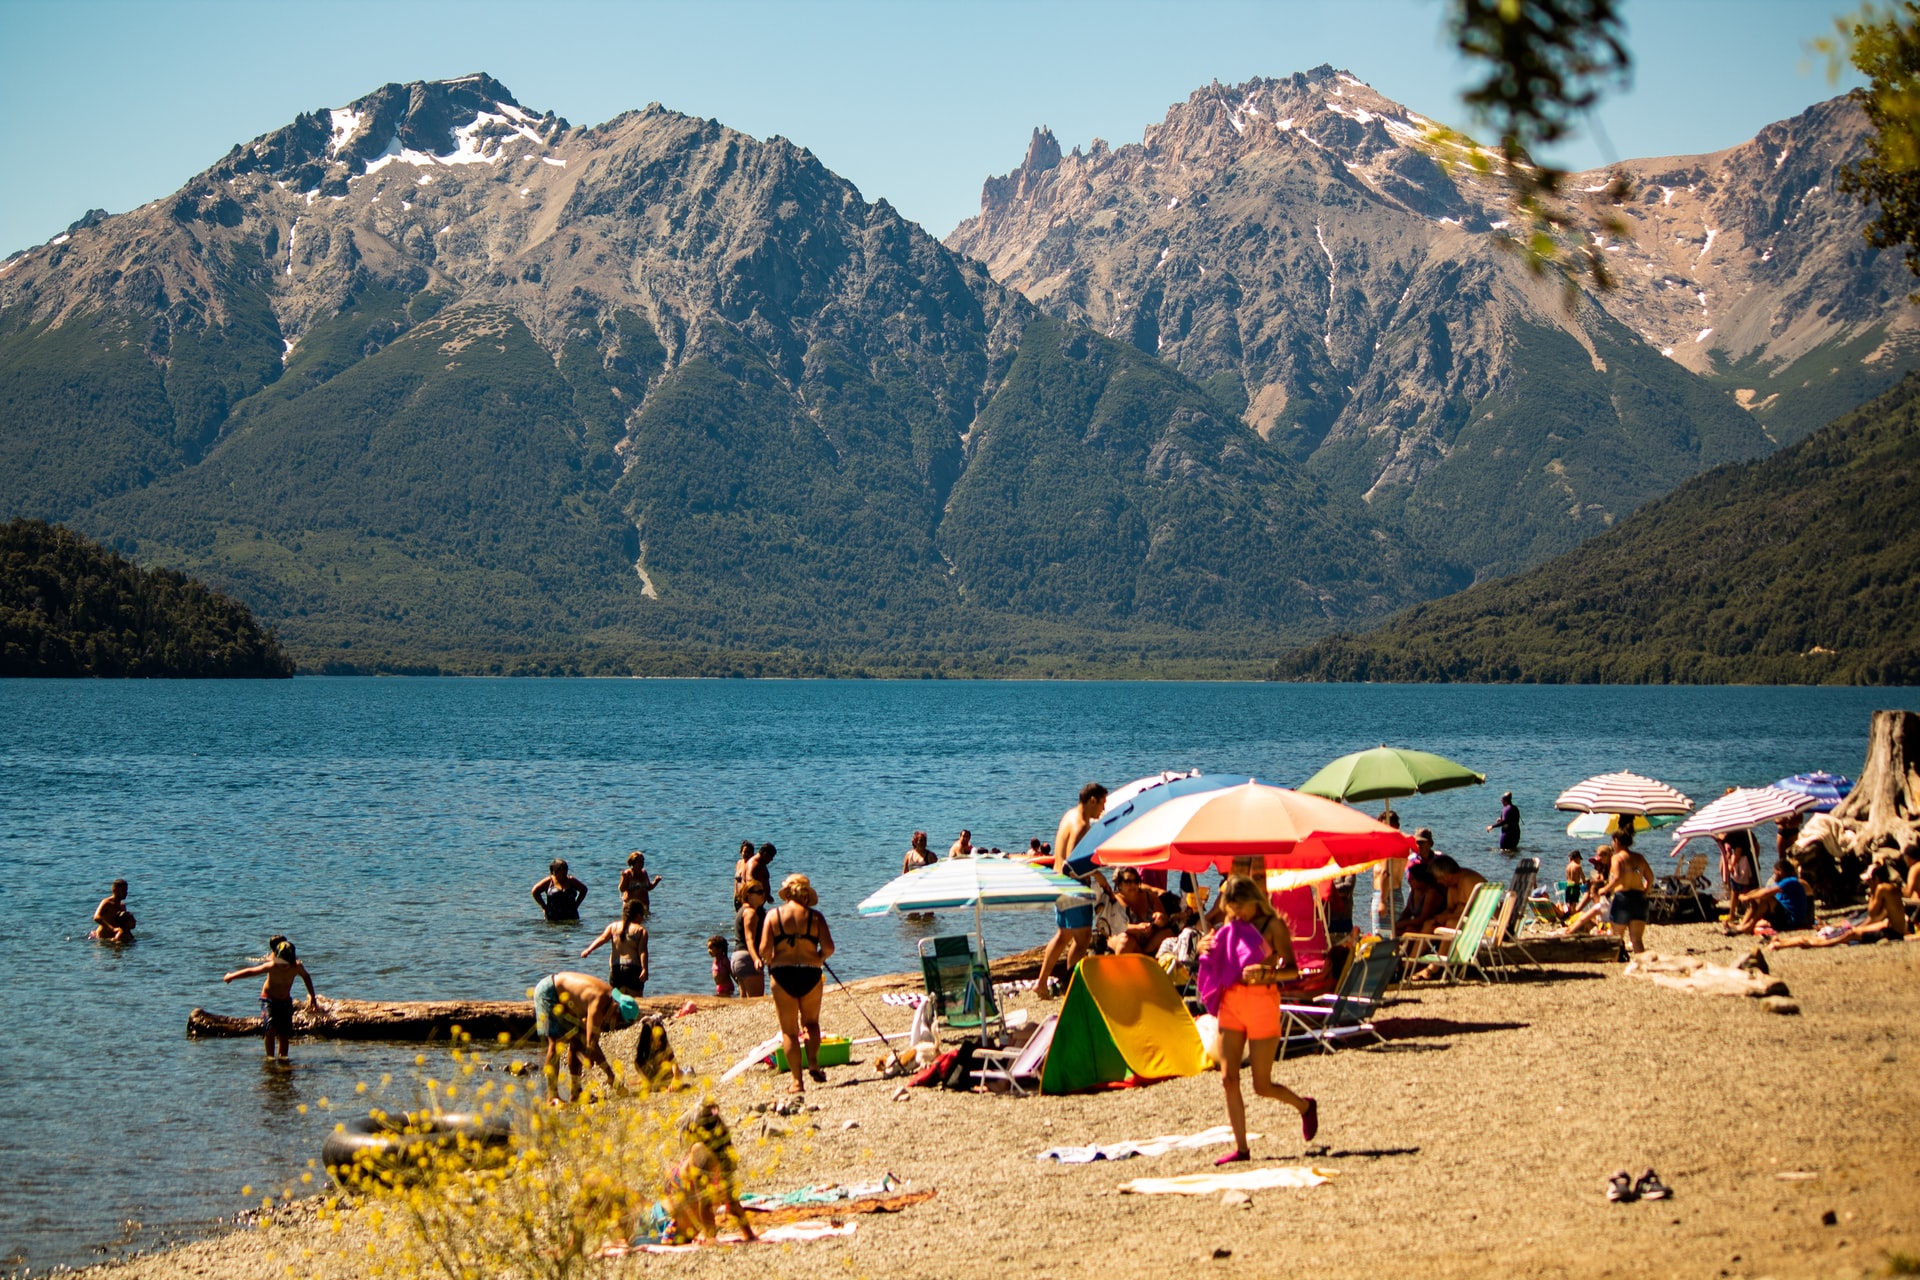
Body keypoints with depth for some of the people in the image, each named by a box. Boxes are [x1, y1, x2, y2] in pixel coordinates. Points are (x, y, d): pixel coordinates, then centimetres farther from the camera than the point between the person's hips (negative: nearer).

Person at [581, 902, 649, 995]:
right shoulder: (641, 930, 0)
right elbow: (642, 951, -10)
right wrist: (644, 969, -16)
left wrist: (589, 950, -15)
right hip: (633, 968, -4)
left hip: (615, 968, 4)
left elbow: (602, 938, -5)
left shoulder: (613, 926, 11)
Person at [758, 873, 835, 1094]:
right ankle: (813, 1062, -4)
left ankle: (797, 1081, 3)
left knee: (789, 1030, 7)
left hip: (782, 974, 0)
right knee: (810, 1022, 20)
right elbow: (828, 948, -8)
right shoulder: (814, 916, -1)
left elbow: (764, 949, -8)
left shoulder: (773, 915, 0)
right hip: (810, 974, 0)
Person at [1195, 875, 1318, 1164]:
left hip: (1261, 1001, -6)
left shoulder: (1273, 925, -5)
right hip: (1230, 1001, 6)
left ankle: (1305, 1106, 30)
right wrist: (1209, 950, 0)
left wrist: (1266, 973, -32)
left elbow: (1292, 969, -13)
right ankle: (1240, 1148, 3)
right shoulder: (1231, 926, 13)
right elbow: (1221, 965, 22)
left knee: (1262, 1086, 1)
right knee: (1228, 1079, -3)